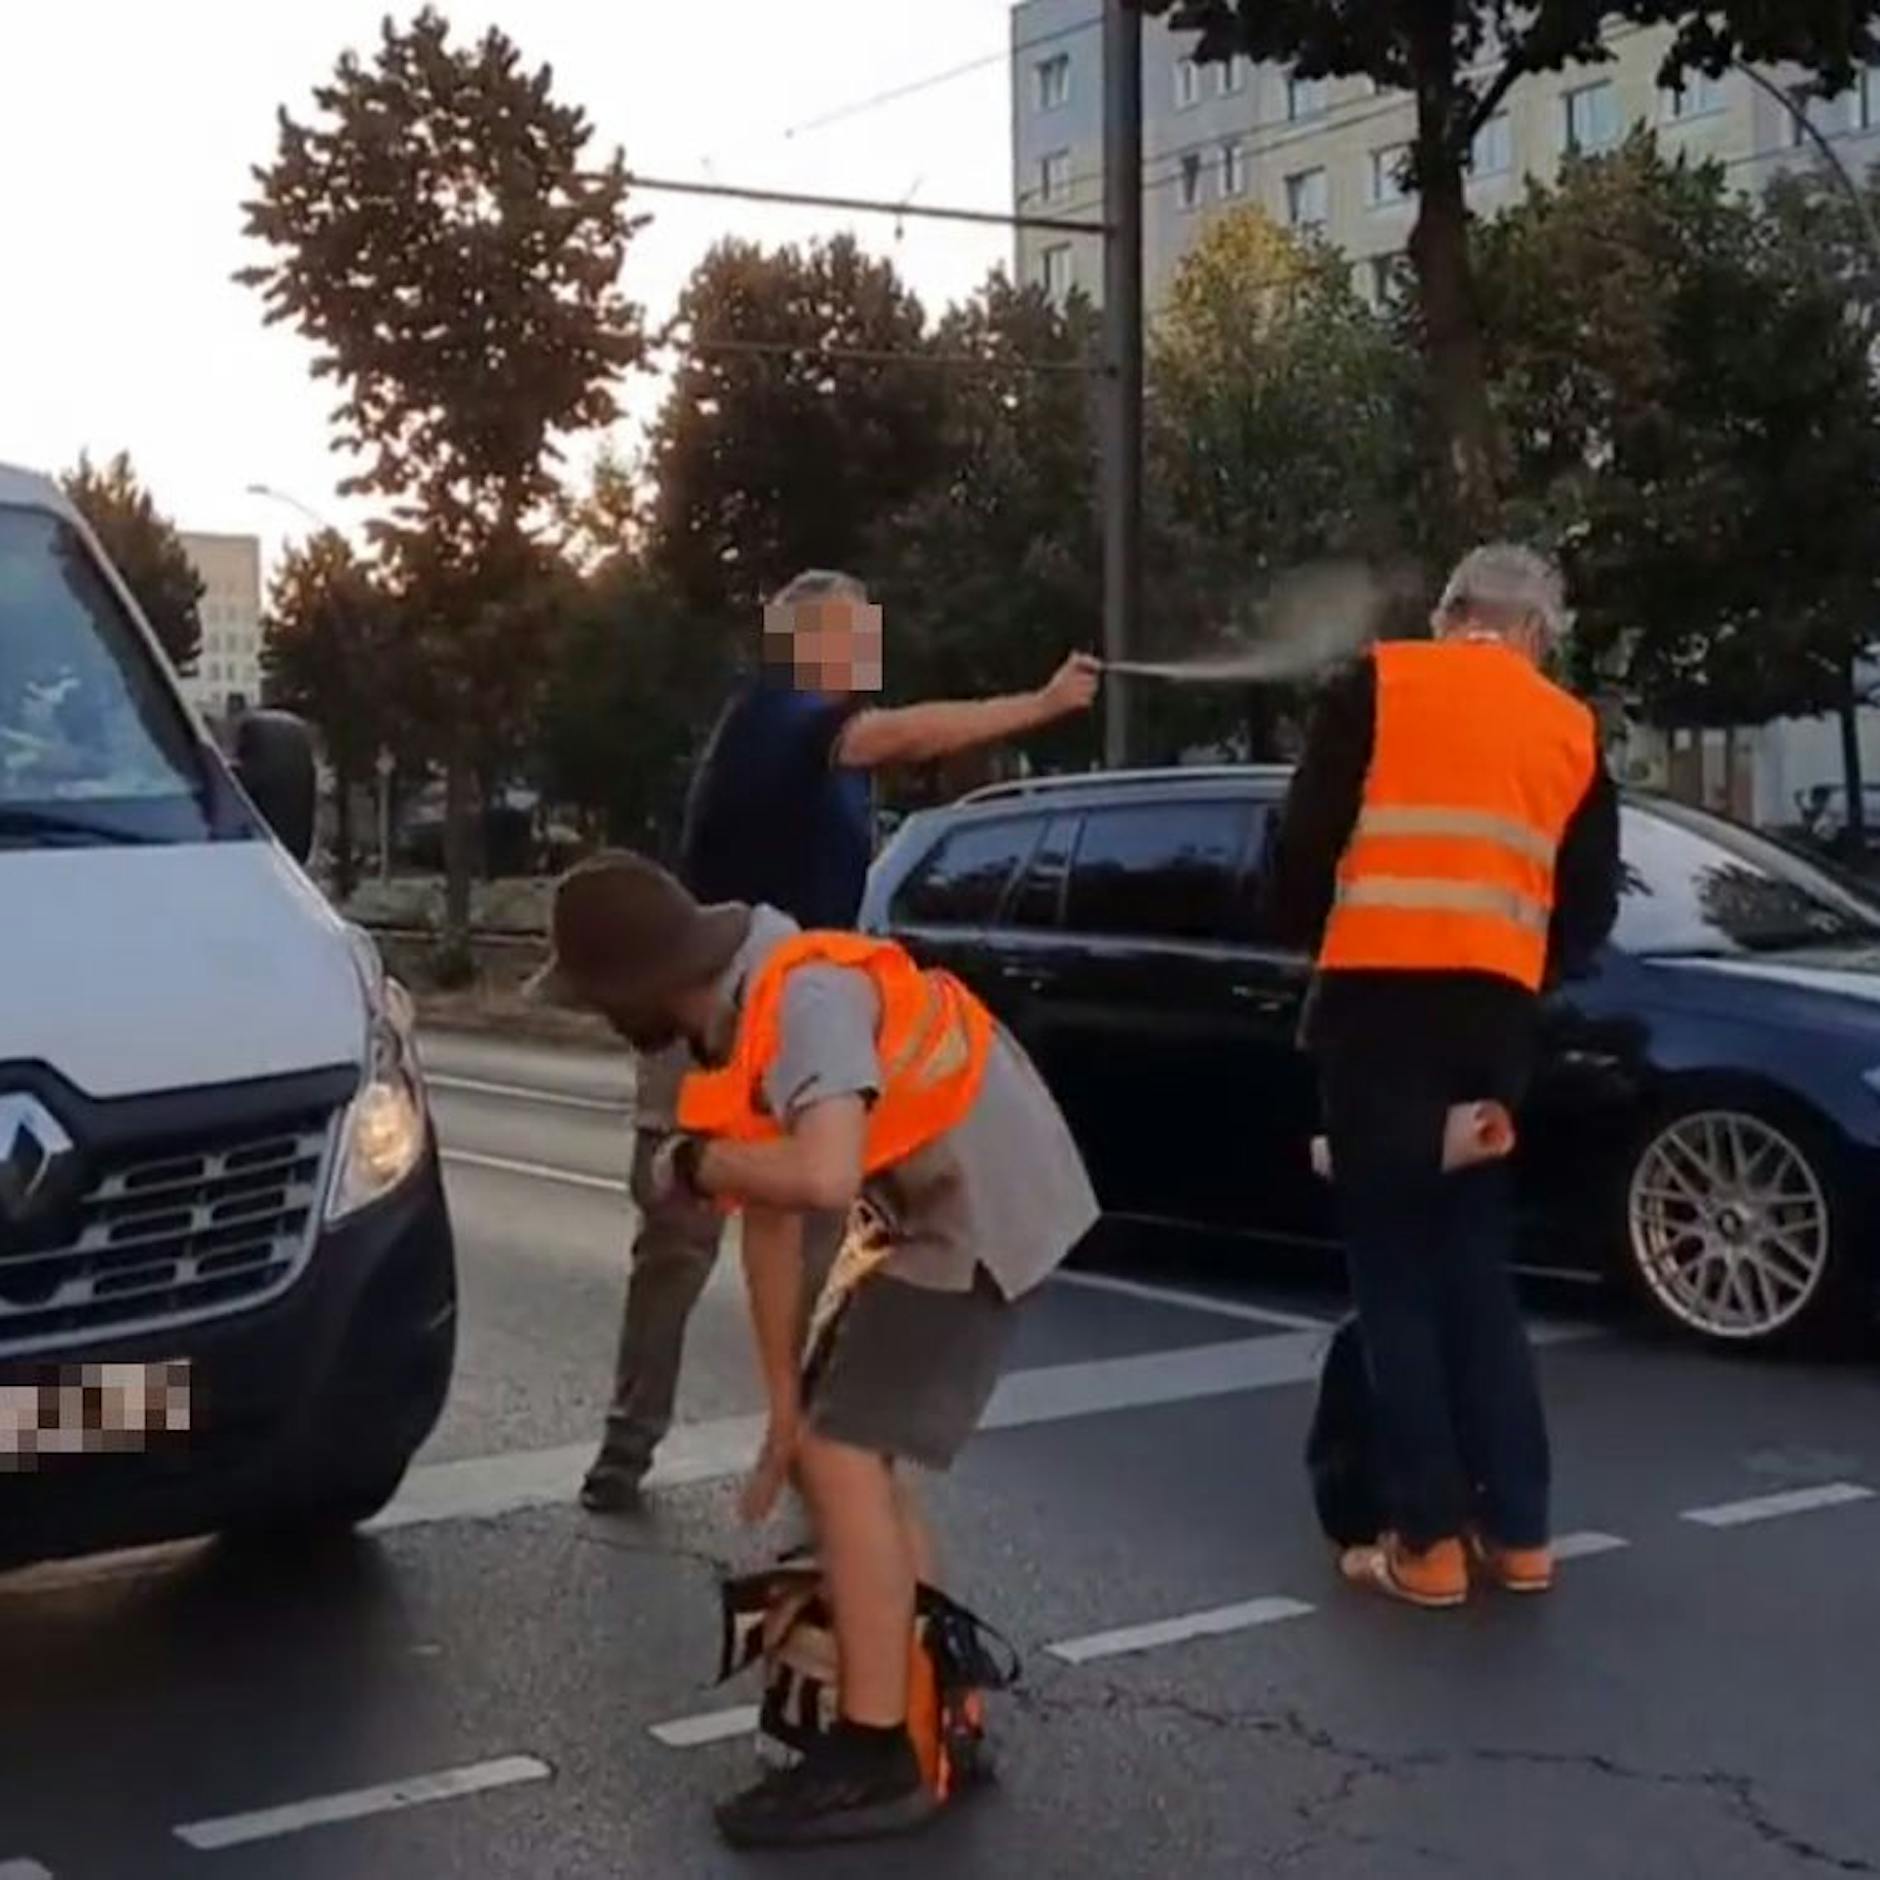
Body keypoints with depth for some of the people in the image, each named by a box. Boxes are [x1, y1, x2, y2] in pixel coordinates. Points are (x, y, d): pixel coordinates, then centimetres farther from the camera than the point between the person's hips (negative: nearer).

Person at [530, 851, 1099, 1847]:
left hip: (986, 1208, -10)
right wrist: (784, 1413, 8)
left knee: (843, 1454, -13)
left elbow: (825, 1177, -42)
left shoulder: (805, 998, -28)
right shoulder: (730, 1027, 2)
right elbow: (770, 1222, 6)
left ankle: (877, 1759, -4)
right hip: (921, 1211, 10)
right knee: (836, 1443, 13)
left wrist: (693, 1164, -22)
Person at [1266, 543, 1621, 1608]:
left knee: (1399, 1276, 3)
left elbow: (1307, 840, -1)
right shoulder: (1572, 730, 14)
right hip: (1497, 1013, 4)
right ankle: (1518, 1531, 16)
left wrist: (1309, 940, 17)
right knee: (1478, 1271, 14)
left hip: (1380, 1001, -3)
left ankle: (1428, 1542, 3)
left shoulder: (1377, 686, 3)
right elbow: (1592, 908, 14)